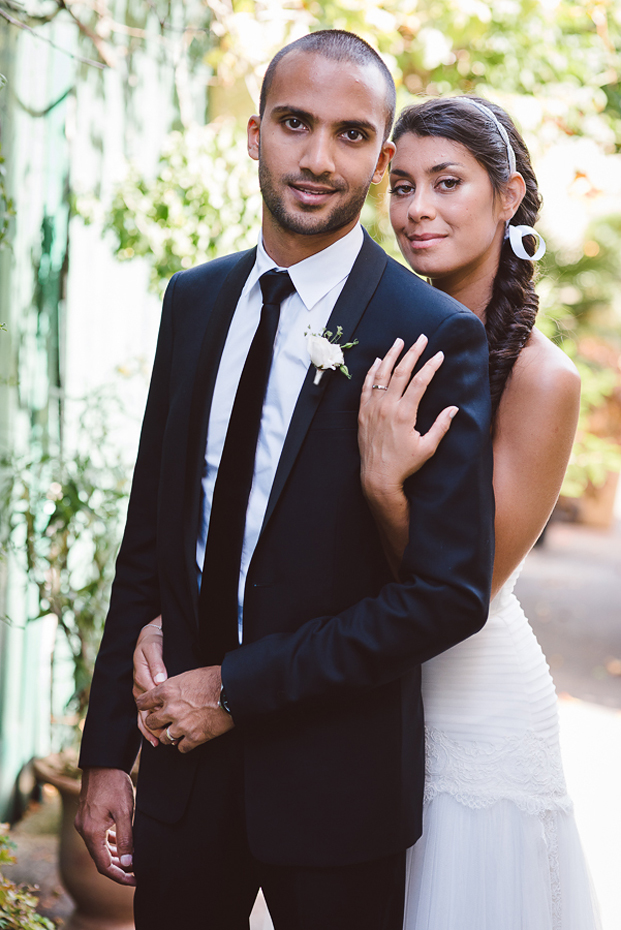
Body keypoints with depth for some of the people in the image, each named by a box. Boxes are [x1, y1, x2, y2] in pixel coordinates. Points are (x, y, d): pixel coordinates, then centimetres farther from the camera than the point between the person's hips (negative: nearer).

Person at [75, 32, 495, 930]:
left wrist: (238, 687, -15)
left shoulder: (438, 335, -13)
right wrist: (108, 752, 4)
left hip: (336, 780, -4)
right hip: (186, 756, 4)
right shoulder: (193, 301, 4)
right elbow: (148, 536, 6)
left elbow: (450, 591, -16)